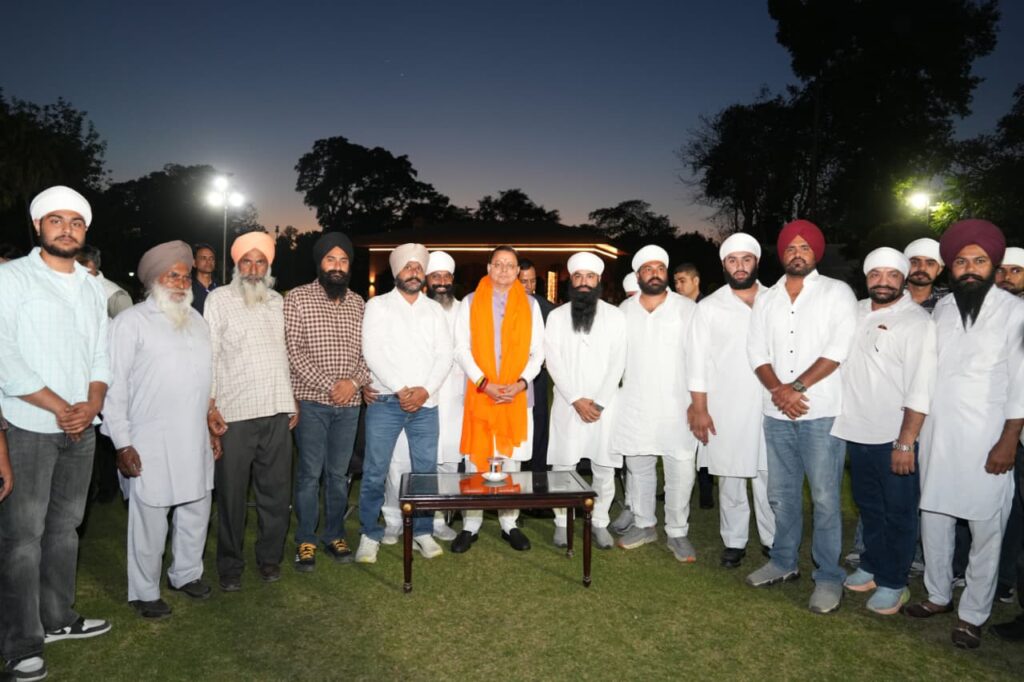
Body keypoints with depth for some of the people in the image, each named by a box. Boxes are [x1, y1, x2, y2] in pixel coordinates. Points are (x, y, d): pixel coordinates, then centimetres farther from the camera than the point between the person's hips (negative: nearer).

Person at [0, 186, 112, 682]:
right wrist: (60, 408, -13)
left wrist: (92, 404, -8)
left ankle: (57, 618, 28)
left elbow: (101, 355, 10)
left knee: (65, 526, 14)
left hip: (81, 429, 5)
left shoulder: (93, 287, 12)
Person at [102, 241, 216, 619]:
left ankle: (186, 573, 36)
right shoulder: (132, 322, -7)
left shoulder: (196, 320, 13)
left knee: (197, 510, 15)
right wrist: (122, 443, -12)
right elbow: (115, 385, -9)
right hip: (150, 443, -6)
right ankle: (144, 592, 22)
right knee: (150, 519, 3)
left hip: (195, 440, 6)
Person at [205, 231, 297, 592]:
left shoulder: (277, 301, 15)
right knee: (232, 493, 4)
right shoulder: (219, 299, 2)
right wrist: (209, 404, -9)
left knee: (277, 490, 8)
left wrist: (294, 399, 14)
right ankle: (230, 565, 19)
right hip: (234, 412, -3)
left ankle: (270, 557, 24)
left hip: (277, 412, 4)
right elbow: (209, 353, -2)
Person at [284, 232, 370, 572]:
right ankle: (305, 540, 17)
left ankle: (334, 534, 25)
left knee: (339, 473, 11)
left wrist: (354, 381, -10)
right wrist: (329, 385, -14)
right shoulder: (297, 298, -4)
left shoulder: (358, 302, 9)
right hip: (312, 401, -3)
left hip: (349, 403, 4)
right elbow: (292, 350, -10)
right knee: (310, 473, 3)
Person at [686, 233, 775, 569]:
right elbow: (698, 361, 0)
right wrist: (699, 408, -5)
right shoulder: (709, 307, 3)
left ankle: (775, 542, 17)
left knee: (770, 477, 2)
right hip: (725, 408, -1)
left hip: (770, 406, 1)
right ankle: (734, 541, 21)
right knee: (730, 478, 7)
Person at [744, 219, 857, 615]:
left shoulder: (837, 292, 0)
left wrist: (797, 387, -15)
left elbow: (839, 349, -11)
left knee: (825, 498, -1)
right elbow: (756, 352, 6)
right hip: (777, 414, 4)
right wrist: (779, 390, -11)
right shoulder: (766, 300, 12)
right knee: (781, 494, 13)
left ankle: (829, 577, 12)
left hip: (822, 413, -4)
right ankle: (784, 562, 29)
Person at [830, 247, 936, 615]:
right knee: (868, 506, 19)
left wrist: (906, 442, -19)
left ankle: (892, 583, 22)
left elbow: (920, 388, -16)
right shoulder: (857, 312, 7)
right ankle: (872, 566, 36)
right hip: (857, 431, 6)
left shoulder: (917, 320, -11)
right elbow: (842, 361, 16)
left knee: (898, 513, 8)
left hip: (895, 437, -5)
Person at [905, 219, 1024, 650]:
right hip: (937, 434, 5)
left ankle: (972, 615, 18)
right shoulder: (941, 309, 9)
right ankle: (938, 595, 31)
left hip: (987, 440, -4)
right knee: (933, 519, 12)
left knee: (986, 530, 3)